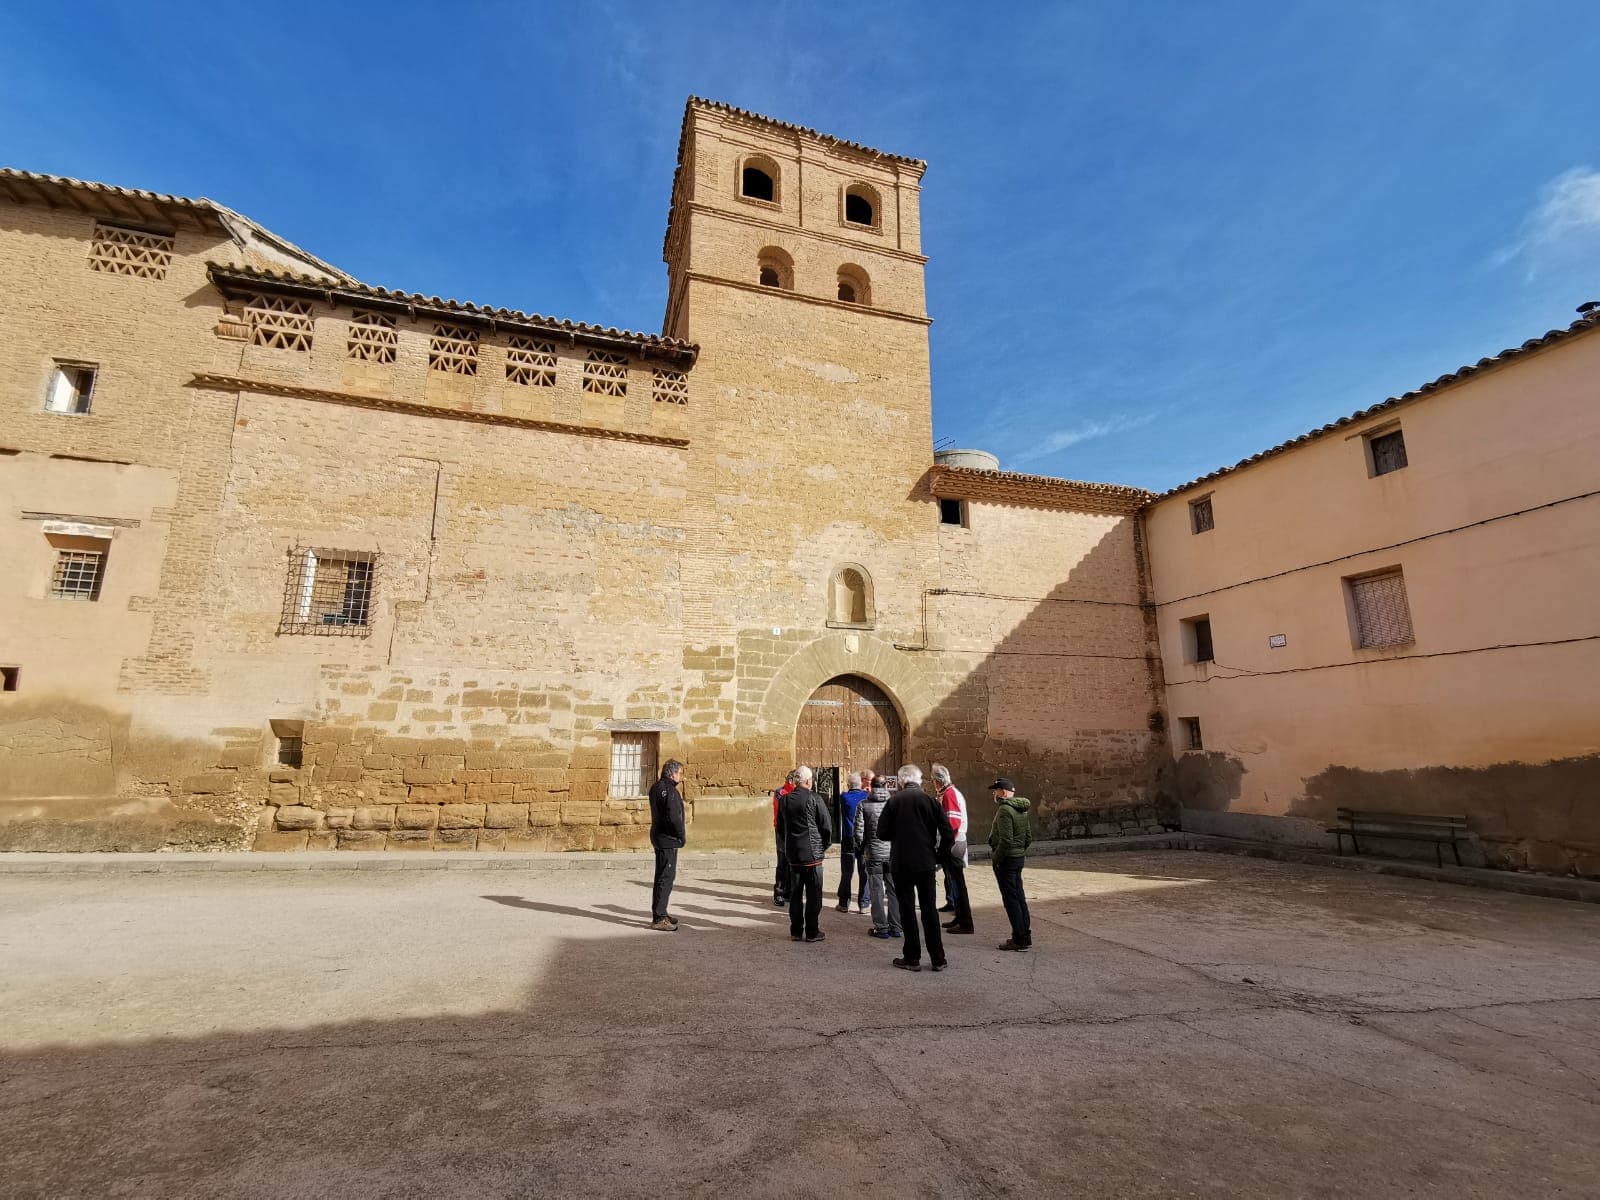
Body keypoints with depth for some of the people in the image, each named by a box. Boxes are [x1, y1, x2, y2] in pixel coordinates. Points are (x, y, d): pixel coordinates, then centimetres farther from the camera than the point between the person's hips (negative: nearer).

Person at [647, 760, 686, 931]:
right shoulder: (668, 789, -19)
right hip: (668, 840, -11)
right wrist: (682, 834, -13)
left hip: (660, 838, 11)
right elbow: (672, 816, -25)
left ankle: (660, 912, 30)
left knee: (664, 876, 20)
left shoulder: (657, 787, 14)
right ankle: (658, 918, -2)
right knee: (665, 878, -6)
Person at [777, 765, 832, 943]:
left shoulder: (784, 800, 2)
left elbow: (780, 828, 11)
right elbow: (827, 827, -9)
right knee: (813, 895, 4)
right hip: (812, 854, -5)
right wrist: (824, 846, 6)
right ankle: (812, 932, 9)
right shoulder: (814, 799, -13)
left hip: (792, 854, 5)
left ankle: (796, 931, 19)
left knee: (795, 894, 13)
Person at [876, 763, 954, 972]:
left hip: (900, 863, -1)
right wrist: (940, 856, 6)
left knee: (907, 909, 8)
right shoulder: (930, 800, -3)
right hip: (926, 863, 2)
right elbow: (948, 834, -6)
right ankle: (938, 959, 15)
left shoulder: (893, 801, -6)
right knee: (929, 909, 11)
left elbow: (882, 833, -6)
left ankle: (912, 958, 13)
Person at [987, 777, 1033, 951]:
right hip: (1019, 858, 9)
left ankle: (1020, 940, 2)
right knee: (1019, 897, 15)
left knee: (1011, 899, -2)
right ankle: (1025, 936, 22)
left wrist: (996, 858, -14)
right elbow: (1029, 837, 16)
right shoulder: (1022, 809, 11)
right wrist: (1020, 851, 18)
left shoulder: (1005, 810, -19)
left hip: (1006, 859, -9)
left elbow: (1006, 840, -24)